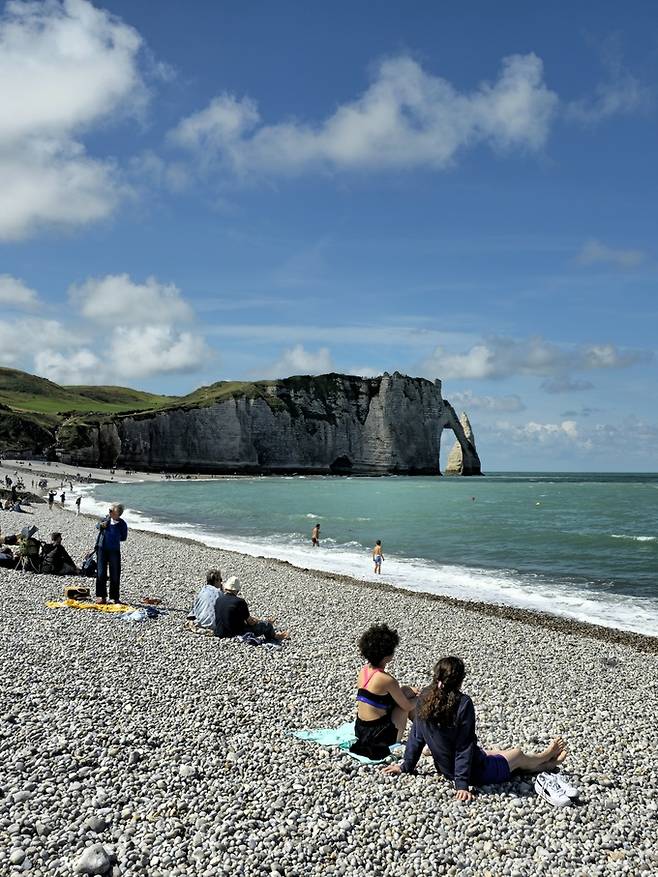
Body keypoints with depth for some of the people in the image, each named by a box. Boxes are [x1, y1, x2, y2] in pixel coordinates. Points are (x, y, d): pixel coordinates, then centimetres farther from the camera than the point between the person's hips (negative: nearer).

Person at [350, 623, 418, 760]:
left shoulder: (363, 671, 1)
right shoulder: (386, 679, -22)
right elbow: (406, 706, -8)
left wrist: (411, 692, 18)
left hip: (360, 730, 8)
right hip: (380, 737, -7)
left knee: (404, 692, 16)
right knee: (407, 692, 6)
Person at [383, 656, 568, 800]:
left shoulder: (425, 697, -12)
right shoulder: (463, 703, -30)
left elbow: (416, 736, -3)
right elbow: (465, 746, -27)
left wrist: (406, 766, 7)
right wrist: (462, 784, -21)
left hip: (444, 769, 6)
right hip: (475, 772, -6)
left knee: (496, 752, 32)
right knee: (518, 754, 22)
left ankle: (546, 763, 56)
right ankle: (546, 757, 55)